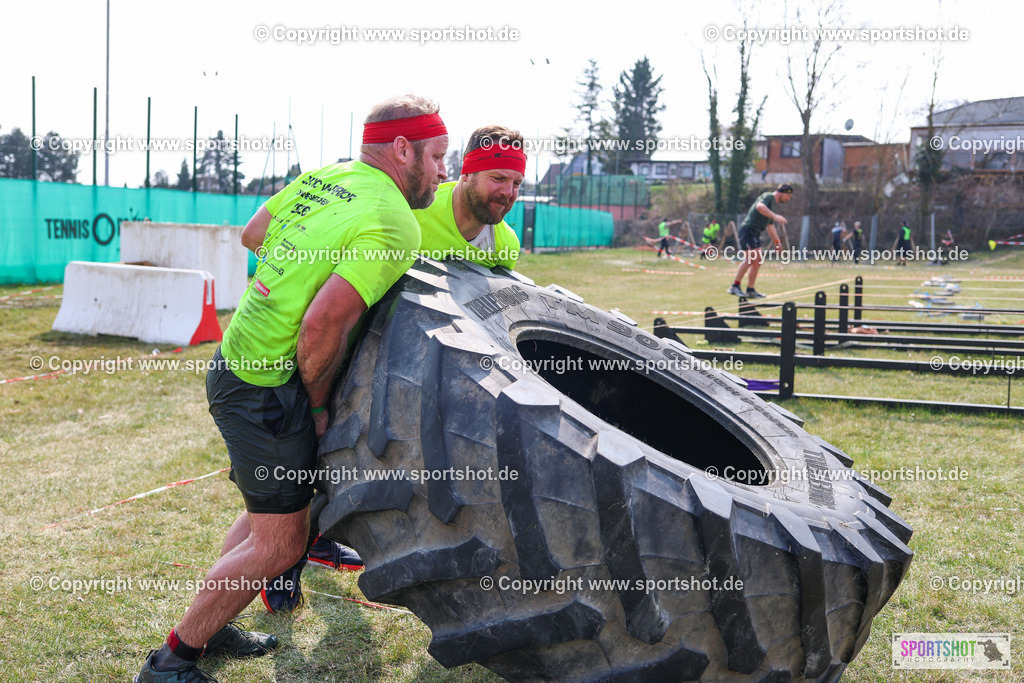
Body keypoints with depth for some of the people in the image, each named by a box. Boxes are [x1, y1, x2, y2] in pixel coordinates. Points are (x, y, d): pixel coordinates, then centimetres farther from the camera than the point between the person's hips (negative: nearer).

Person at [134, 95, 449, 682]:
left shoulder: (322, 177, 6)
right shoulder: (397, 226, -19)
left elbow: (251, 234, 21)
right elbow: (323, 326, -27)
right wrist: (318, 404, -12)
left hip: (237, 363, 9)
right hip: (271, 387, -9)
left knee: (269, 513, 24)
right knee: (279, 544, 2)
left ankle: (210, 627, 36)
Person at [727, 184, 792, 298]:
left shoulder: (772, 204, 24)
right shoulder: (768, 196, -7)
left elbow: (770, 226, 34)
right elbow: (759, 206, -31)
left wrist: (777, 241, 35)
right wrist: (775, 216, -40)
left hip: (755, 233, 10)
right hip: (748, 230, -10)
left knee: (758, 261, 7)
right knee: (750, 259, -18)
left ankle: (750, 290, 11)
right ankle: (735, 286, -16)